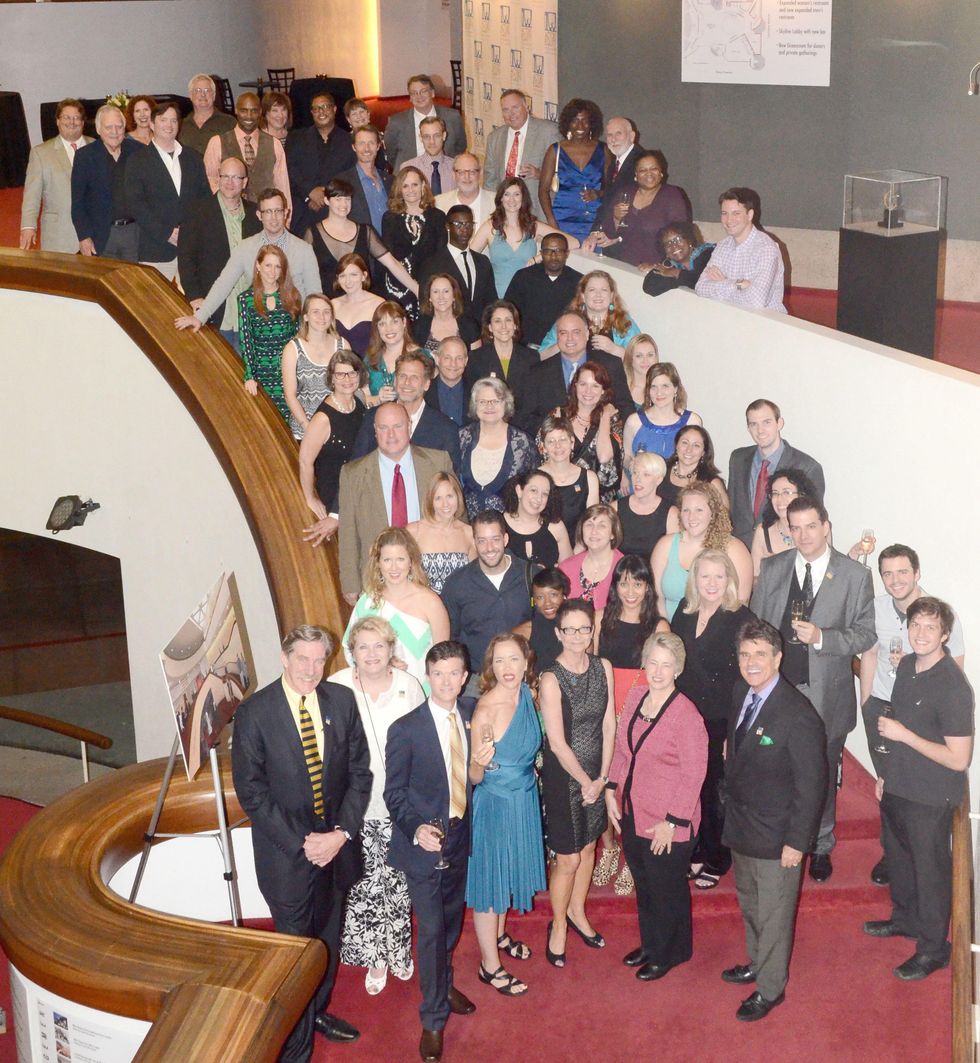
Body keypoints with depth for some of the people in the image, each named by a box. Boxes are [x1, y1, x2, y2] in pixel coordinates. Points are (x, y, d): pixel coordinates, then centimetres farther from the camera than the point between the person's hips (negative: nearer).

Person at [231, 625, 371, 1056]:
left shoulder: (342, 701, -3)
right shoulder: (254, 712, -13)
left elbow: (359, 772, 1)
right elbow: (251, 792, -12)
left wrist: (341, 833, -10)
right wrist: (301, 843, -15)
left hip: (336, 843, 4)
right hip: (286, 851, -4)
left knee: (328, 937, 20)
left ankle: (317, 1011, 44)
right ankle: (296, 1046, 21)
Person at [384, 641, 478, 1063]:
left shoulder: (472, 713, -3)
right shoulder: (405, 730, -18)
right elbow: (394, 793, -14)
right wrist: (416, 830, -27)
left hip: (460, 836, 5)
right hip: (424, 840, -5)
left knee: (451, 920, 22)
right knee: (430, 930, 1)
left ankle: (444, 983, 47)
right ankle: (433, 1019, 16)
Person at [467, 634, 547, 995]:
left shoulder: (527, 694, -5)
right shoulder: (486, 710, -26)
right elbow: (475, 778, -22)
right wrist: (480, 762, -40)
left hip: (525, 798, 7)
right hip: (495, 803, -7)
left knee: (509, 872, 25)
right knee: (490, 879, 7)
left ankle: (498, 935, 48)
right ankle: (490, 965, 23)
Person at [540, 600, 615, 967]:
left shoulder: (603, 668, -4)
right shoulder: (551, 679, -20)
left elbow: (609, 725, 0)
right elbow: (557, 743, -18)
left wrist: (602, 777, -4)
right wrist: (586, 782, -10)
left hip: (596, 773, 5)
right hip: (563, 775, -5)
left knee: (588, 846, 19)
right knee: (568, 859, 3)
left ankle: (577, 912, 40)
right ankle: (558, 925, 25)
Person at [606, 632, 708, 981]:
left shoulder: (686, 715, -22)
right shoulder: (635, 697, 0)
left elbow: (693, 775, -20)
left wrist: (672, 822, -18)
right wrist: (611, 790, 4)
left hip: (667, 825, -7)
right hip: (632, 815, 7)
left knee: (667, 890, 13)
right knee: (643, 884, 23)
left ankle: (669, 954, 35)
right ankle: (650, 944, 44)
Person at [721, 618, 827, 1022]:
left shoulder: (798, 716, -27)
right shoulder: (741, 692, -3)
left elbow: (811, 784, -21)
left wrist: (797, 841, -18)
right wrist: (731, 803, 13)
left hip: (775, 837, -8)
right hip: (740, 826, 8)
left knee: (773, 913, 10)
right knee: (749, 904, 26)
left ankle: (769, 989, 30)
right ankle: (757, 963, 49)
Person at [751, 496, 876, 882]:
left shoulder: (855, 576, -5)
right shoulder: (772, 568, 2)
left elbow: (865, 634, -5)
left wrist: (821, 637, -20)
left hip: (826, 694, -1)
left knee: (822, 775, 13)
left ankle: (821, 847, 32)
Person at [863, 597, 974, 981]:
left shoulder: (953, 687, -26)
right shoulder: (907, 665, -1)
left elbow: (959, 759, -26)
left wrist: (902, 734, -25)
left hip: (931, 798, -8)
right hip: (897, 787, 8)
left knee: (930, 870, 8)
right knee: (899, 857, 25)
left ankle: (932, 949, 25)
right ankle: (904, 919, 47)